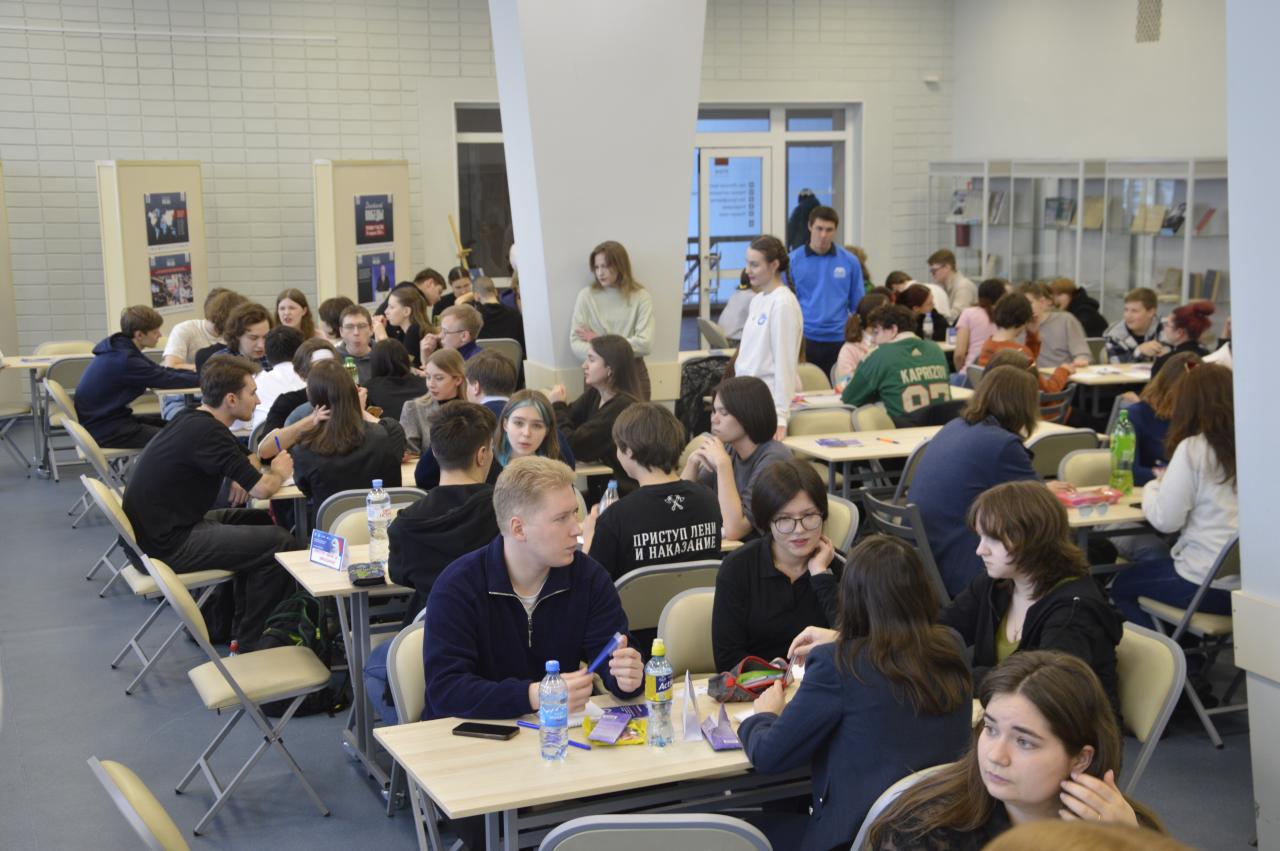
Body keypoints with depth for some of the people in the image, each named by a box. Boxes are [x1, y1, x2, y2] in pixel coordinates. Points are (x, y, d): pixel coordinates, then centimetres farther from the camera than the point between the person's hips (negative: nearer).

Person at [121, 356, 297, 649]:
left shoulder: (192, 419, 9)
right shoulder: (207, 433, -21)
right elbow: (262, 489, -23)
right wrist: (279, 472, -1)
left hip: (156, 528, 10)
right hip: (167, 546, -10)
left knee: (261, 521, 19)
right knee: (279, 543, -10)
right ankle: (251, 644, 3)